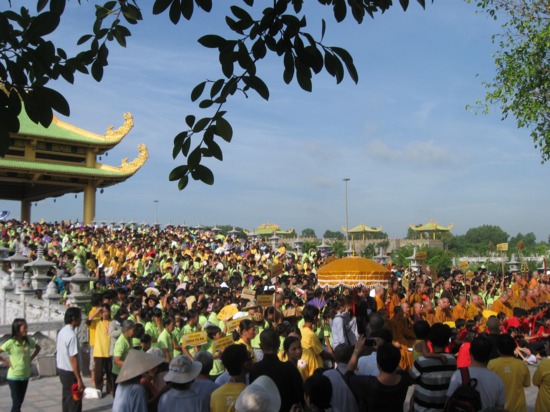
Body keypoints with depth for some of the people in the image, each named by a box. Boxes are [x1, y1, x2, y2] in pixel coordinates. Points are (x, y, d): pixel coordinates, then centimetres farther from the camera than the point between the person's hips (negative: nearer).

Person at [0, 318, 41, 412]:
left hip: (25, 376, 5)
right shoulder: (10, 343, -15)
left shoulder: (29, 341, 0)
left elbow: (38, 348, 18)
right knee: (16, 403, -3)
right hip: (14, 377, -5)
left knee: (20, 401, 14)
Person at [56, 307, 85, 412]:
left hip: (61, 369, 9)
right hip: (70, 372, -9)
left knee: (66, 399, 18)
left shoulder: (62, 331, 5)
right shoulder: (72, 335, -23)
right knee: (75, 403, -1)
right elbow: (73, 359, -25)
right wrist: (79, 379, -22)